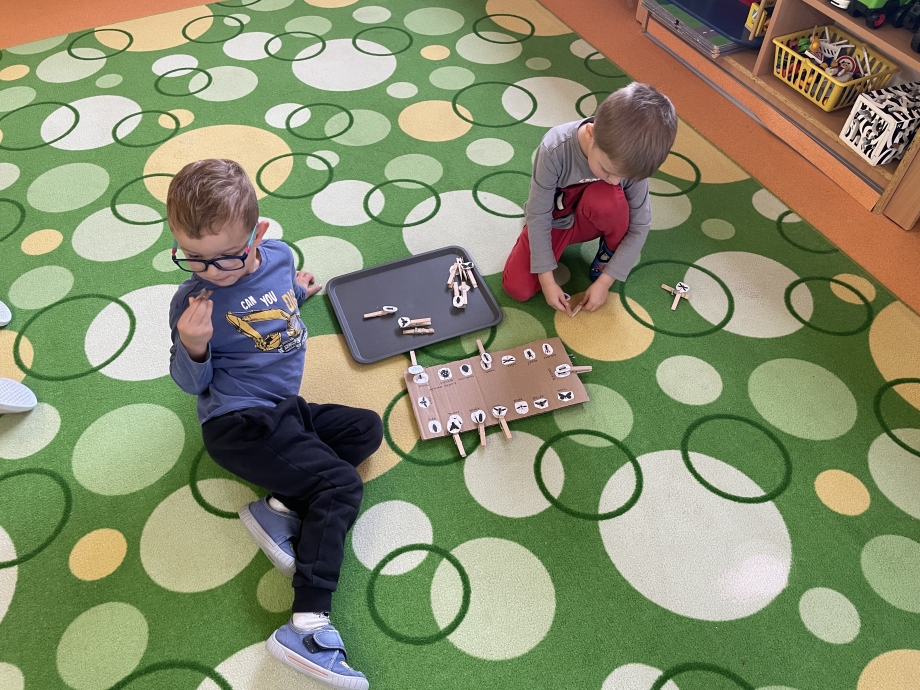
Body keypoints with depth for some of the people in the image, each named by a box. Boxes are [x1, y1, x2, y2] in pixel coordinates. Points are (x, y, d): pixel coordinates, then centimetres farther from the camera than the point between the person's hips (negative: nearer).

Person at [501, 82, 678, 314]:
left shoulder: (631, 161, -27)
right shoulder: (555, 149, -34)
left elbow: (639, 226, -18)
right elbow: (538, 216, -25)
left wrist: (604, 281, -21)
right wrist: (547, 280, -25)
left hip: (589, 222, 1)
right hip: (553, 222, 0)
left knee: (606, 198, -34)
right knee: (517, 288, -17)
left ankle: (611, 252, -3)